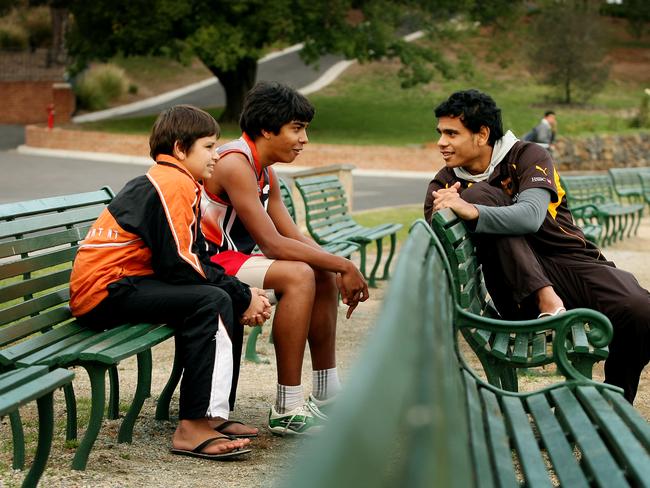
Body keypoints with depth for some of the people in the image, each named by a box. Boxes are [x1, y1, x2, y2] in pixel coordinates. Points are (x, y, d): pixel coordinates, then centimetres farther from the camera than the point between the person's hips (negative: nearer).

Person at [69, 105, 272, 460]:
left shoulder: (177, 183, 18)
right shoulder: (171, 184, -15)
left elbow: (196, 258, 14)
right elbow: (179, 266, -21)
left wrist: (240, 294, -2)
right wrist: (242, 297, -12)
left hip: (124, 283, 11)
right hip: (103, 292, -11)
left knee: (228, 299, 9)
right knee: (212, 301, -25)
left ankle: (214, 412, 7)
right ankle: (192, 428, -27)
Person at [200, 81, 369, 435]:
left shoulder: (264, 170, 11)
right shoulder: (235, 164, -21)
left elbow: (294, 237, 10)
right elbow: (272, 244, -25)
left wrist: (340, 268, -8)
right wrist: (343, 265, -19)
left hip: (230, 259, 11)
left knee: (324, 276, 9)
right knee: (298, 276, -27)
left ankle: (327, 398, 17)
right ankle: (287, 410, -23)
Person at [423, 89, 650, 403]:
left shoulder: (526, 156, 1)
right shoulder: (445, 183, 9)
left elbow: (531, 216, -20)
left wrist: (470, 212, -37)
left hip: (569, 261, -1)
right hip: (518, 289, 1)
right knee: (476, 193, -21)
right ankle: (547, 301, -32)